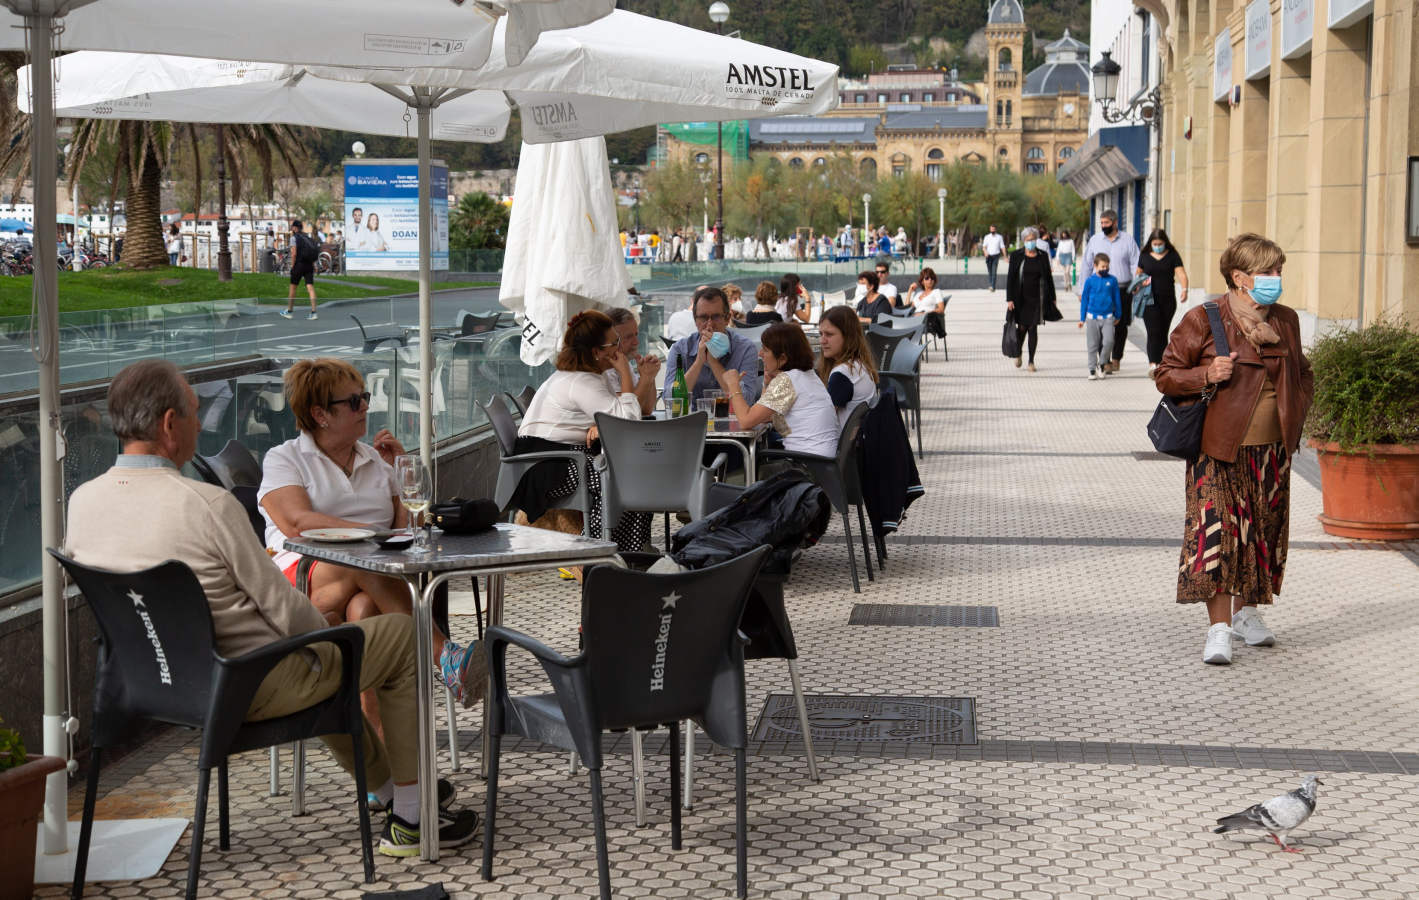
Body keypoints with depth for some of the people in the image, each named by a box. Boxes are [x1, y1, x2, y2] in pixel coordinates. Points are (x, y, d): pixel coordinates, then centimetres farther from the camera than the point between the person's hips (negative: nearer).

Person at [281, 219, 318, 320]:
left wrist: (292, 266, -5)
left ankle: (289, 311, 17)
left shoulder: (294, 237, -5)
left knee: (293, 287, 9)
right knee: (310, 287, -3)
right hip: (309, 265, 5)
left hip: (299, 264, -5)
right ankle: (313, 312, -12)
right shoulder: (306, 237, 15)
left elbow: (294, 253, -12)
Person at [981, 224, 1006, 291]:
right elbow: (984, 247, 0)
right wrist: (985, 251, -23)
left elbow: (1002, 247, 5)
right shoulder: (987, 237, 7)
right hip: (988, 256, 2)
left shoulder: (999, 237, 5)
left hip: (996, 256, -2)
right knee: (990, 272, 8)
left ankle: (993, 286, -18)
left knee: (994, 271, -14)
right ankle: (991, 285, 26)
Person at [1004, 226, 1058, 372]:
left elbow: (1048, 277, 10)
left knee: (1033, 328, -1)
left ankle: (1031, 361, 5)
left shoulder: (1043, 255, 4)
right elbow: (1010, 277, -1)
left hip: (1037, 298, 1)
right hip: (1021, 298, -1)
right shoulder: (1016, 256, 0)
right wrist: (1009, 299, -7)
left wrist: (1052, 298, 9)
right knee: (1022, 327, 1)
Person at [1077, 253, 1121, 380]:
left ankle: (1102, 363, 10)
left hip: (1108, 317, 0)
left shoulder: (1112, 280, 2)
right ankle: (1092, 369, 13)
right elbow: (1084, 299, 6)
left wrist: (1117, 315, 18)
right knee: (1093, 345, 3)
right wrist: (1082, 319, 7)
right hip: (1092, 317, 0)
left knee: (1108, 341, -12)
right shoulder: (1090, 281, 0)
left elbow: (1117, 298, 12)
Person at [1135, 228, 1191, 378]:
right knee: (1153, 332, -14)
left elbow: (1181, 273, -6)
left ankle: (1160, 363, 20)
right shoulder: (1145, 256, 7)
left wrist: (1184, 289, -23)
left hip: (1168, 301, 1)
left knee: (1163, 333, 9)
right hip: (1150, 301, -1)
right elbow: (1138, 274, 20)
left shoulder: (1173, 256, 3)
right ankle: (1152, 364, -23)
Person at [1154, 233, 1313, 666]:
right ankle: (1219, 630, -9)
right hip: (1220, 449, -5)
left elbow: (1302, 374, 24)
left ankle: (1247, 612, 31)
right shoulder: (1203, 320, -9)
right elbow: (1167, 375, -4)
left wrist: (1294, 414, 10)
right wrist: (1205, 375, -21)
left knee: (1263, 533, 13)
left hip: (1271, 451, 6)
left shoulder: (1285, 321, 8)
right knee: (1216, 532, -12)